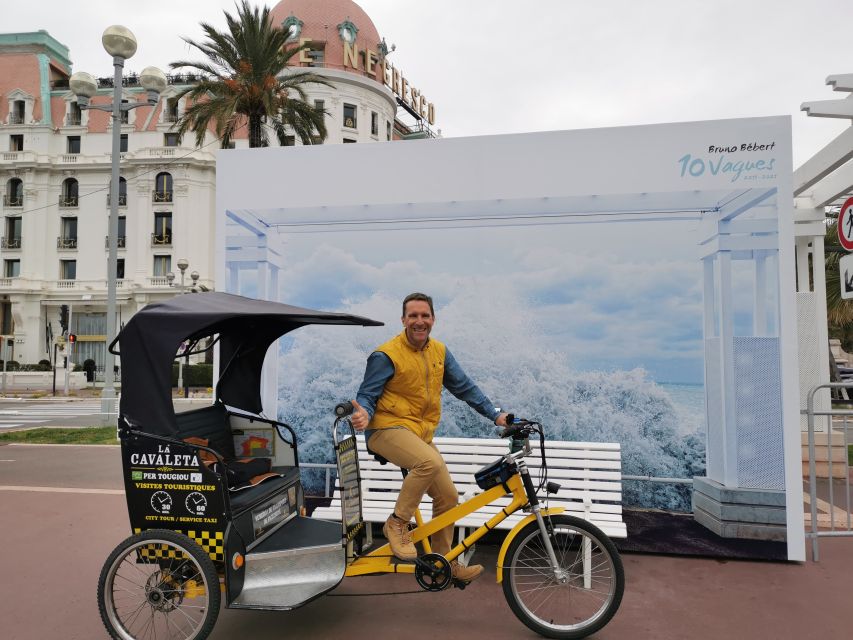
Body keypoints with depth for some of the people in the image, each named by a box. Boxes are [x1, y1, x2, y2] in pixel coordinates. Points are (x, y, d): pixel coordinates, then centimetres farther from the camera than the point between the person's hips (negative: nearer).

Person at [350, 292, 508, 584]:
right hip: (389, 429, -7)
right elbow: (366, 395, -9)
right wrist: (364, 413, -33)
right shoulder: (386, 355, -13)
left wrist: (495, 414, 3)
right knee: (432, 462, -34)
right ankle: (397, 523, -14)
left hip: (420, 434, 7)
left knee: (448, 496, 5)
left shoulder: (440, 352, 5)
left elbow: (464, 387, 10)